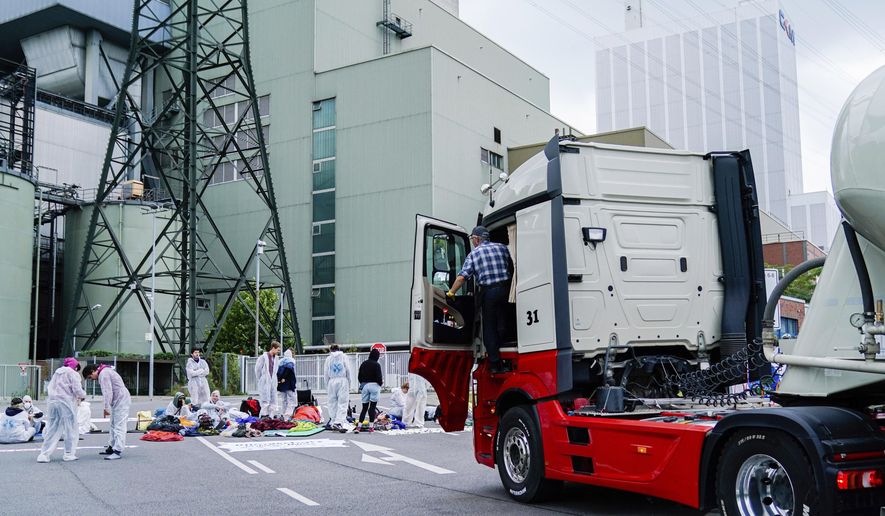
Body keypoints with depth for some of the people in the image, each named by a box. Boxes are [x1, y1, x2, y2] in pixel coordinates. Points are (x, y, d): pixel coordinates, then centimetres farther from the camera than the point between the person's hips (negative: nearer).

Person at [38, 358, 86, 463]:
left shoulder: (57, 373, 17)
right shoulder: (72, 373, -3)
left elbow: (48, 389, 18)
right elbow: (77, 390, -10)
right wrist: (83, 395, 9)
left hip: (53, 402, 6)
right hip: (67, 403, -6)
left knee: (52, 429, 9)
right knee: (70, 429, 5)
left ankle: (44, 454, 4)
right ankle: (69, 454, 7)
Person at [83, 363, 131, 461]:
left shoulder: (103, 374, -15)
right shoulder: (105, 371, 18)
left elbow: (107, 392, -21)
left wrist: (107, 408, -17)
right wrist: (107, 407, 12)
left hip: (121, 401, -11)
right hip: (117, 401, 11)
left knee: (119, 426, -13)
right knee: (114, 425, 18)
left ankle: (118, 451, -16)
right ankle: (111, 448, 27)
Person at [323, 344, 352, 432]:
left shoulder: (328, 358, 9)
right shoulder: (344, 356, 6)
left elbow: (326, 373, 8)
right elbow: (348, 370, 3)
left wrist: (327, 385, 14)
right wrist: (349, 383, 11)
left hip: (332, 381, 2)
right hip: (343, 380, -2)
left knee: (332, 402, 9)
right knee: (342, 403, -5)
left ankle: (332, 422, 7)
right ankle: (338, 422, -17)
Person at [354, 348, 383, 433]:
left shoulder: (363, 364, 7)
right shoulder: (376, 365, -10)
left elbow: (359, 377, 10)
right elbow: (378, 378, -13)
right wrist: (381, 382, 7)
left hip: (364, 385, 5)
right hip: (374, 385, -5)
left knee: (364, 407, 9)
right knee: (372, 406, 2)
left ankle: (358, 426, 0)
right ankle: (370, 426, 3)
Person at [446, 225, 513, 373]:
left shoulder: (474, 254, -1)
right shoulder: (502, 247, 9)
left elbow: (462, 277, -9)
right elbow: (511, 269, 13)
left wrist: (451, 292, -1)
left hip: (488, 292, -3)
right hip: (504, 289, 3)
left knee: (489, 328, 6)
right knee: (502, 324, 13)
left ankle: (494, 364, 4)